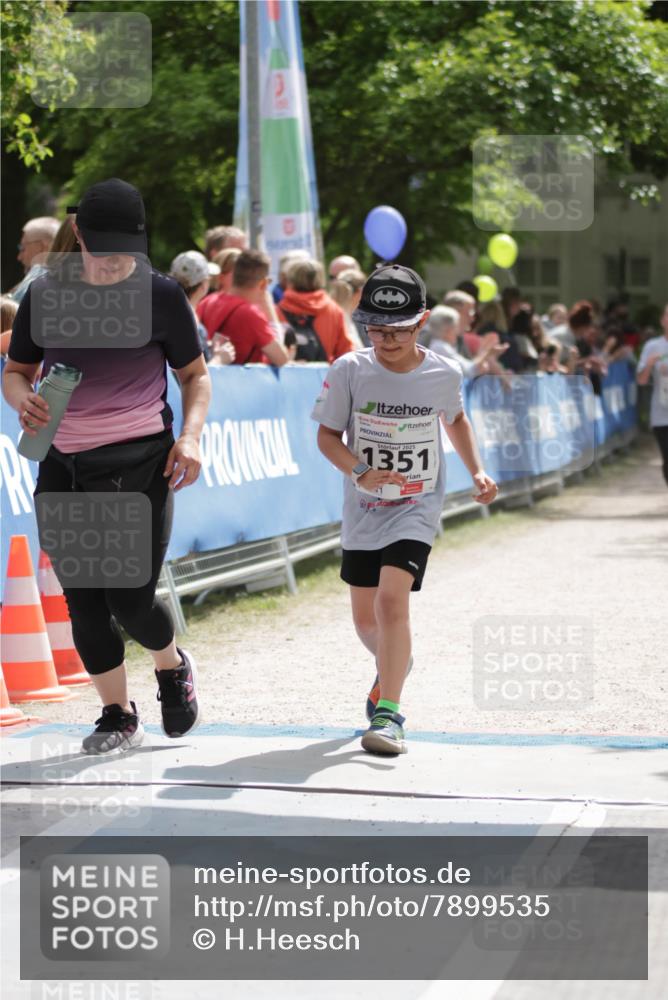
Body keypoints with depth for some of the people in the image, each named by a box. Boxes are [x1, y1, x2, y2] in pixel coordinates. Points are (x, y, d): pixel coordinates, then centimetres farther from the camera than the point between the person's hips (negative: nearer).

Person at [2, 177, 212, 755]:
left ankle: (173, 668, 27)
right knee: (83, 600, 4)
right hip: (63, 467, 3)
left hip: (139, 462, -3)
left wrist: (190, 436, -8)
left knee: (130, 600, -7)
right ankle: (118, 717, 22)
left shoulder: (159, 295, -1)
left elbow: (196, 376, 9)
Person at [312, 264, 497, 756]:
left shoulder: (443, 374, -9)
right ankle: (395, 666, 48)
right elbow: (328, 434, -6)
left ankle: (389, 712, -17)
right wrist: (358, 471, -24)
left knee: (392, 598, -22)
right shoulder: (349, 370, -13)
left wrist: (477, 470, 4)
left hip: (417, 507, -2)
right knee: (365, 616, 14)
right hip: (364, 510, 2)